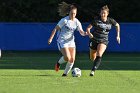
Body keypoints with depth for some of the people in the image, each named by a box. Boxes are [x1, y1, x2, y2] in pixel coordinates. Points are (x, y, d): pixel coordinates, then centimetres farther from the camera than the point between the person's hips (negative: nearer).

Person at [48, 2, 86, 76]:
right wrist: (51, 38, -16)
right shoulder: (64, 20, -14)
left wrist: (85, 33, -26)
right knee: (67, 58, -20)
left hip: (71, 41, 5)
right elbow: (56, 28, -11)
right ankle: (59, 63, 13)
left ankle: (65, 73, 13)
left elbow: (81, 32, -2)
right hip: (62, 41, -5)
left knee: (72, 59, -4)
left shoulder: (76, 22, 1)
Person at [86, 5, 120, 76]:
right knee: (92, 58, 11)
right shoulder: (96, 20, -14)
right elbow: (88, 28, -16)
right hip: (94, 40, 0)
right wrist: (89, 34, -36)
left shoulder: (110, 21, -7)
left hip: (103, 41, 0)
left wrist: (118, 36, 10)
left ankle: (93, 70, -26)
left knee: (99, 55, -26)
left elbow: (117, 25, 14)